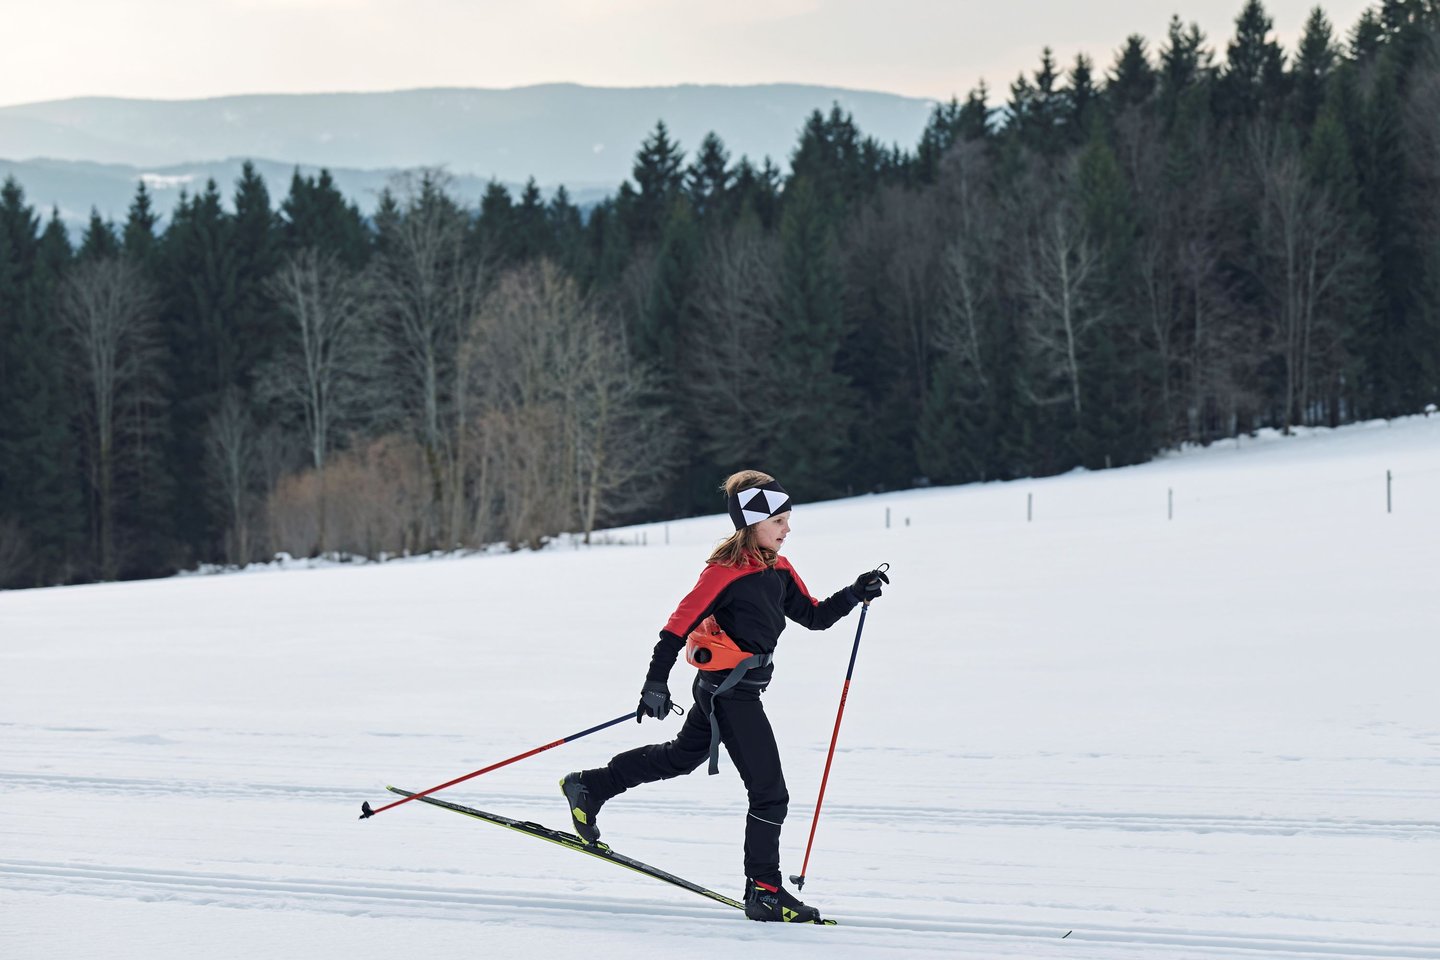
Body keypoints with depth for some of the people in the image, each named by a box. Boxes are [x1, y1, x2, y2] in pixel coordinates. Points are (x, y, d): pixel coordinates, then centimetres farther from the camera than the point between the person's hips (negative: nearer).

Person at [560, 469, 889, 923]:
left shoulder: (778, 570, 7)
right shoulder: (726, 569, -19)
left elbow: (813, 616, 13)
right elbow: (680, 622, -21)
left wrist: (855, 593, -2)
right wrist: (656, 681, -25)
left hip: (724, 688, 10)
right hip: (730, 689, -10)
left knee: (681, 756, 29)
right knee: (769, 793, -7)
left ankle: (588, 787, 40)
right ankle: (764, 891, -1)